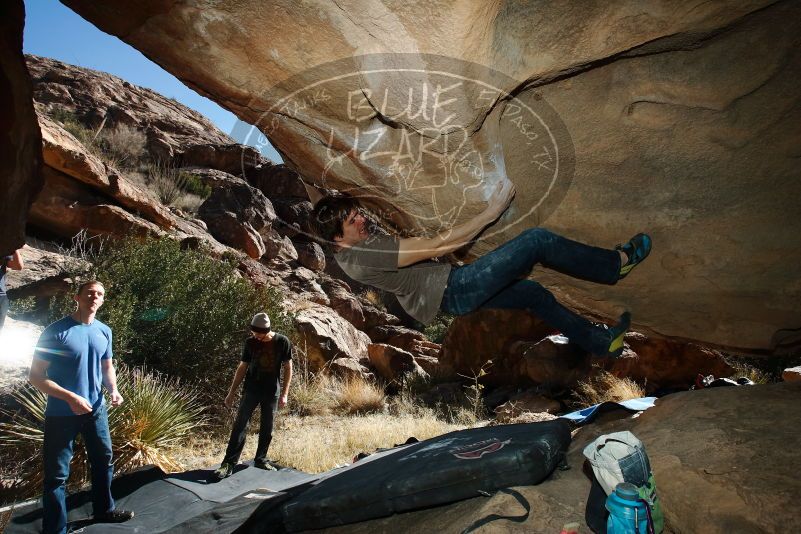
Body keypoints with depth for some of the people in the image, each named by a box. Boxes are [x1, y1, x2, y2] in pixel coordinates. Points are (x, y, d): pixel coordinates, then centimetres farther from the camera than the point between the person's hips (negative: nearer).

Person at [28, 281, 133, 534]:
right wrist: (71, 397, -24)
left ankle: (104, 510, 39)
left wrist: (113, 389, -6)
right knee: (57, 474, 4)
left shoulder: (104, 331, 2)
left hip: (96, 410, 6)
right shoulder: (56, 331, -16)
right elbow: (35, 376, -15)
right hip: (61, 414, -6)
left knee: (104, 461, 19)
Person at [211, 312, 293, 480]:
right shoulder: (250, 342, -5)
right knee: (240, 425, -5)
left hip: (271, 392, 0)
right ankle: (229, 463, -2)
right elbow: (242, 367, 4)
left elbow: (288, 368, -4)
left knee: (267, 428, 8)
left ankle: (261, 459, 24)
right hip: (251, 390, 0)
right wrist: (232, 392, 4)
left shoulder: (282, 342, -10)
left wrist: (284, 394, -8)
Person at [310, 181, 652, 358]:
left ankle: (600, 342, 34)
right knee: (537, 240, -11)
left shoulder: (360, 246, 10)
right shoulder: (362, 256, -22)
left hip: (450, 295, 10)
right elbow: (434, 247, -23)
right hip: (453, 290, -10)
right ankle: (617, 263, 9)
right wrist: (490, 213, -17)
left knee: (533, 293, 18)